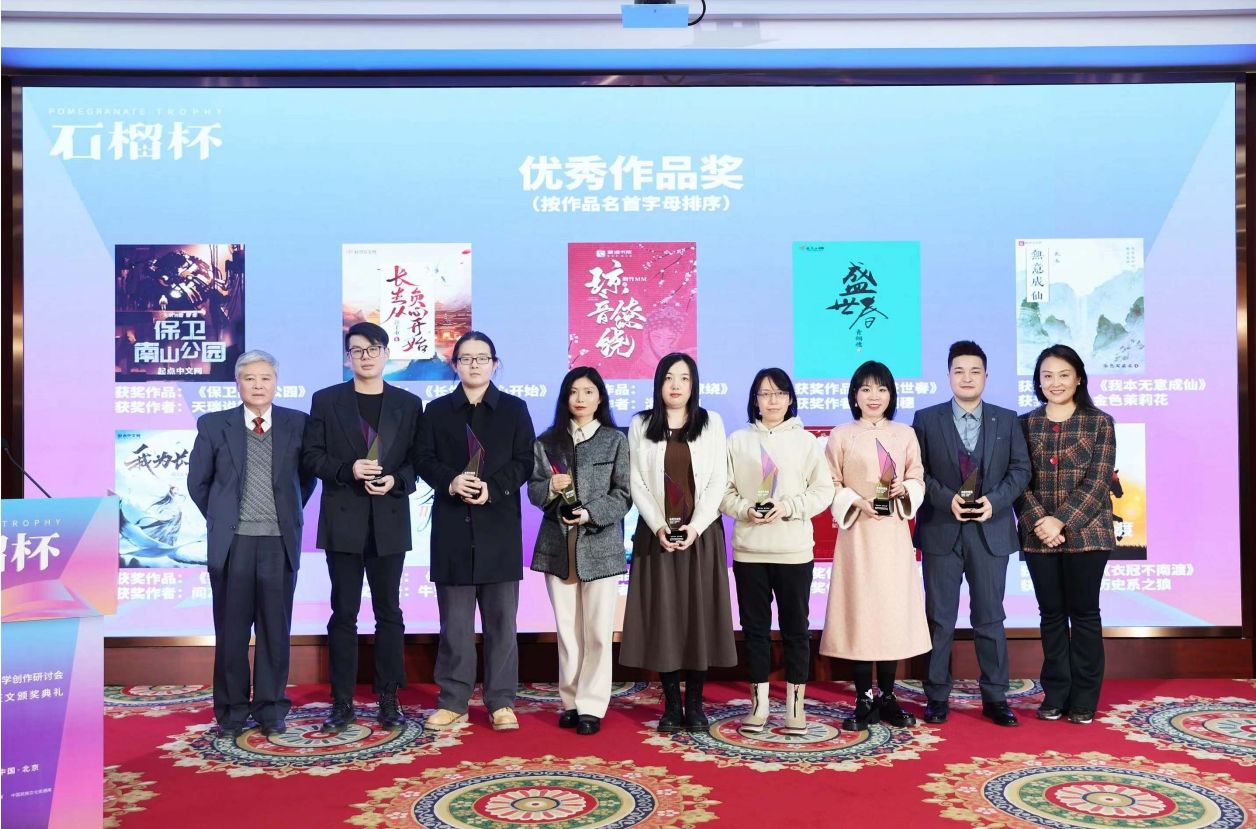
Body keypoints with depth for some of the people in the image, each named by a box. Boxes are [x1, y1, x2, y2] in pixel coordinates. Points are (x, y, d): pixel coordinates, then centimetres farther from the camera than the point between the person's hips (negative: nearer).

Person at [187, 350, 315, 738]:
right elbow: (198, 482, 11)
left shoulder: (297, 423, 3)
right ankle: (232, 710, 18)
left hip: (280, 542, 0)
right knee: (232, 630, 6)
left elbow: (307, 477, 14)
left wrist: (289, 513, 10)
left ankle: (271, 709, 17)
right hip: (232, 542, 0)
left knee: (275, 629, 6)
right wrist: (221, 519, 9)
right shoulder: (213, 425, 3)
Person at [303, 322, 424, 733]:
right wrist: (348, 470, -15)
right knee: (343, 613, 5)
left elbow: (418, 459, 6)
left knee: (388, 611, 6)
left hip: (389, 521, 1)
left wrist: (396, 480, -13)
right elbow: (312, 456, 2)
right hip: (342, 520, 0)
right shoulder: (326, 400, 6)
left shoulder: (409, 404, 7)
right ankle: (342, 702, 13)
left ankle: (389, 699, 15)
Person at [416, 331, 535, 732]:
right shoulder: (437, 410, 11)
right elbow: (424, 459, 5)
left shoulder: (514, 409, 9)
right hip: (452, 525, 1)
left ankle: (501, 702, 11)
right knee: (454, 619, 5)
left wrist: (493, 488, -14)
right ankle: (452, 701, 15)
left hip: (499, 524, -1)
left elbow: (524, 461, 2)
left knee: (501, 618, 3)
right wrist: (450, 481, -15)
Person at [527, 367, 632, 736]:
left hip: (601, 544, -2)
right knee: (566, 629, 9)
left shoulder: (615, 440, 2)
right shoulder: (547, 441, 10)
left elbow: (623, 495, -2)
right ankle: (571, 701, 19)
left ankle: (591, 706, 7)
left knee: (598, 631, -1)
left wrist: (591, 513, -18)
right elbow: (533, 490, 9)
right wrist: (550, 487, -13)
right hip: (558, 545, 3)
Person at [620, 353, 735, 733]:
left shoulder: (711, 423, 5)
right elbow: (637, 483, 1)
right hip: (657, 534, 0)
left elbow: (718, 481, -1)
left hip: (702, 533, 0)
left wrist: (696, 527, -12)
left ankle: (695, 703, 11)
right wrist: (658, 527, -12)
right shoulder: (641, 426, 6)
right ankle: (671, 705, 9)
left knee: (700, 615, 1)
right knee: (662, 617, 0)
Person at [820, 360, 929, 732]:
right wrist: (857, 503, -15)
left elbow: (918, 479, 10)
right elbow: (831, 487, 1)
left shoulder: (905, 434, 9)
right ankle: (864, 700, 7)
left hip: (894, 535, 2)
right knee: (859, 611, -2)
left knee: (893, 610, 4)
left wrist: (905, 489, -11)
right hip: (857, 534, -2)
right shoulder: (841, 436, 2)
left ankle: (887, 697, 16)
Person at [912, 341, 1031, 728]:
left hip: (990, 531, 1)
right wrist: (946, 499, -14)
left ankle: (995, 698, 17)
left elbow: (1020, 468, 4)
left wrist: (995, 500, -11)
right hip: (941, 530, -1)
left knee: (990, 618, 7)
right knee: (939, 619, 5)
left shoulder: (1007, 420, 7)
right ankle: (937, 697, 14)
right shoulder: (926, 419, 2)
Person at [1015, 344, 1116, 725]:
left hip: (1086, 533, -2)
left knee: (1084, 613, 5)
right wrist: (1038, 522, -13)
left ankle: (1084, 699, 15)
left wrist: (1062, 521, -16)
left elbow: (1098, 481, -7)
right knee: (1051, 614, 9)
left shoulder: (1100, 423, 1)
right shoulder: (1025, 425, 6)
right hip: (1038, 536, 2)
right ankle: (1055, 695, 18)